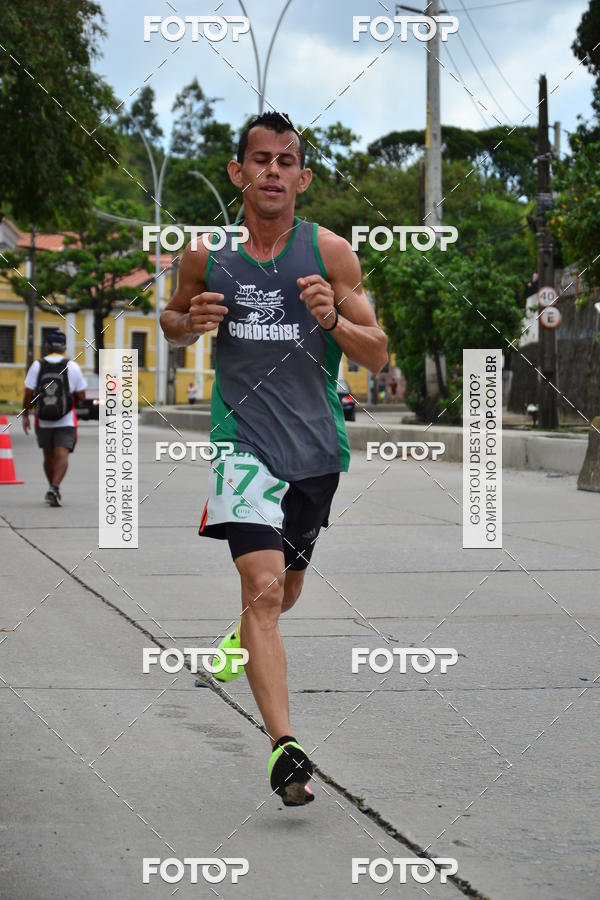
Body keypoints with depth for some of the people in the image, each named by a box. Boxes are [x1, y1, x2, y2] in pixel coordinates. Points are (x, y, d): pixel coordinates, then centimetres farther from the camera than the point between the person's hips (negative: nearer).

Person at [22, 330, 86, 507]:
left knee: (48, 457, 17)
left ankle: (52, 488, 30)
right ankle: (55, 487, -28)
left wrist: (25, 415, 5)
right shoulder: (72, 366, -4)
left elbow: (29, 394, -5)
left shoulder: (37, 366, -2)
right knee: (62, 456, -8)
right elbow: (81, 397, -2)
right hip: (66, 421, -2)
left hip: (43, 422, 2)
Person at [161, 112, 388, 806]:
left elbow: (378, 355, 0)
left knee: (286, 588, 20)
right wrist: (191, 321, -7)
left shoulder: (330, 251, -3)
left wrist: (332, 318, -20)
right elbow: (172, 321, 17)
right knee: (263, 586, -21)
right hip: (243, 437, -2)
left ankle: (247, 638, 56)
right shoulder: (206, 253, -1)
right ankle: (284, 747, -25)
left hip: (316, 443, 2)